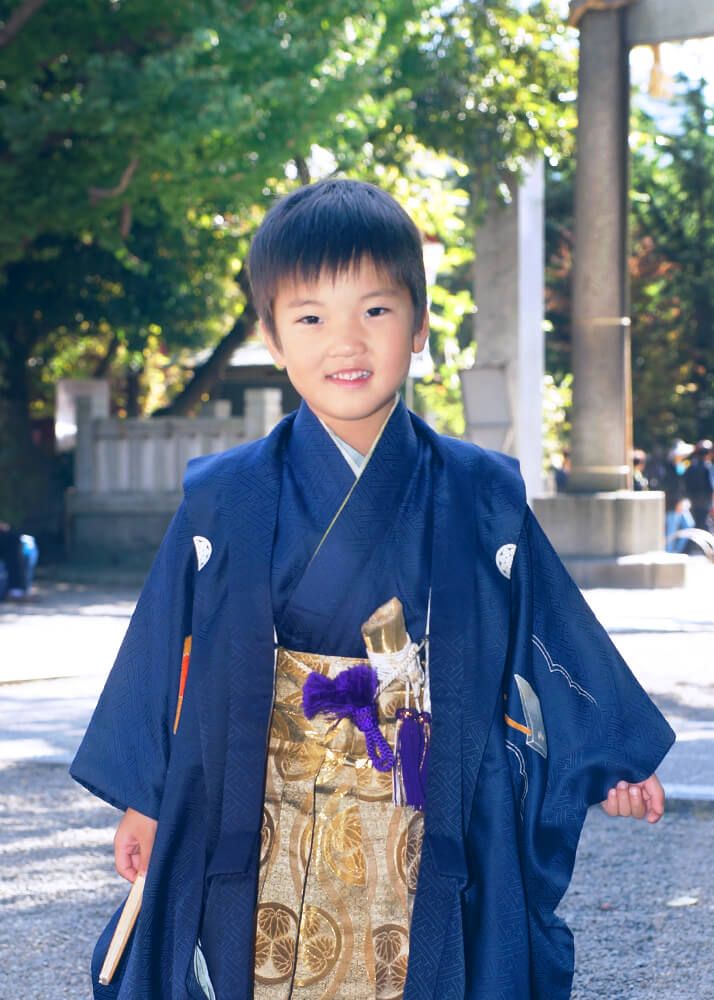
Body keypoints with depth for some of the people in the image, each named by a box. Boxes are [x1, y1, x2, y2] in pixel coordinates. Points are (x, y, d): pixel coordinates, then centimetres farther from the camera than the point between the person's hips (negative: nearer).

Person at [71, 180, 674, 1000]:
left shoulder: (481, 500, 0)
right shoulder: (224, 501, -1)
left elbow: (545, 639, 8)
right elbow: (169, 653, 5)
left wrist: (606, 762, 9)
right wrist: (144, 799, 7)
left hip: (428, 833, 0)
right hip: (261, 834, 0)